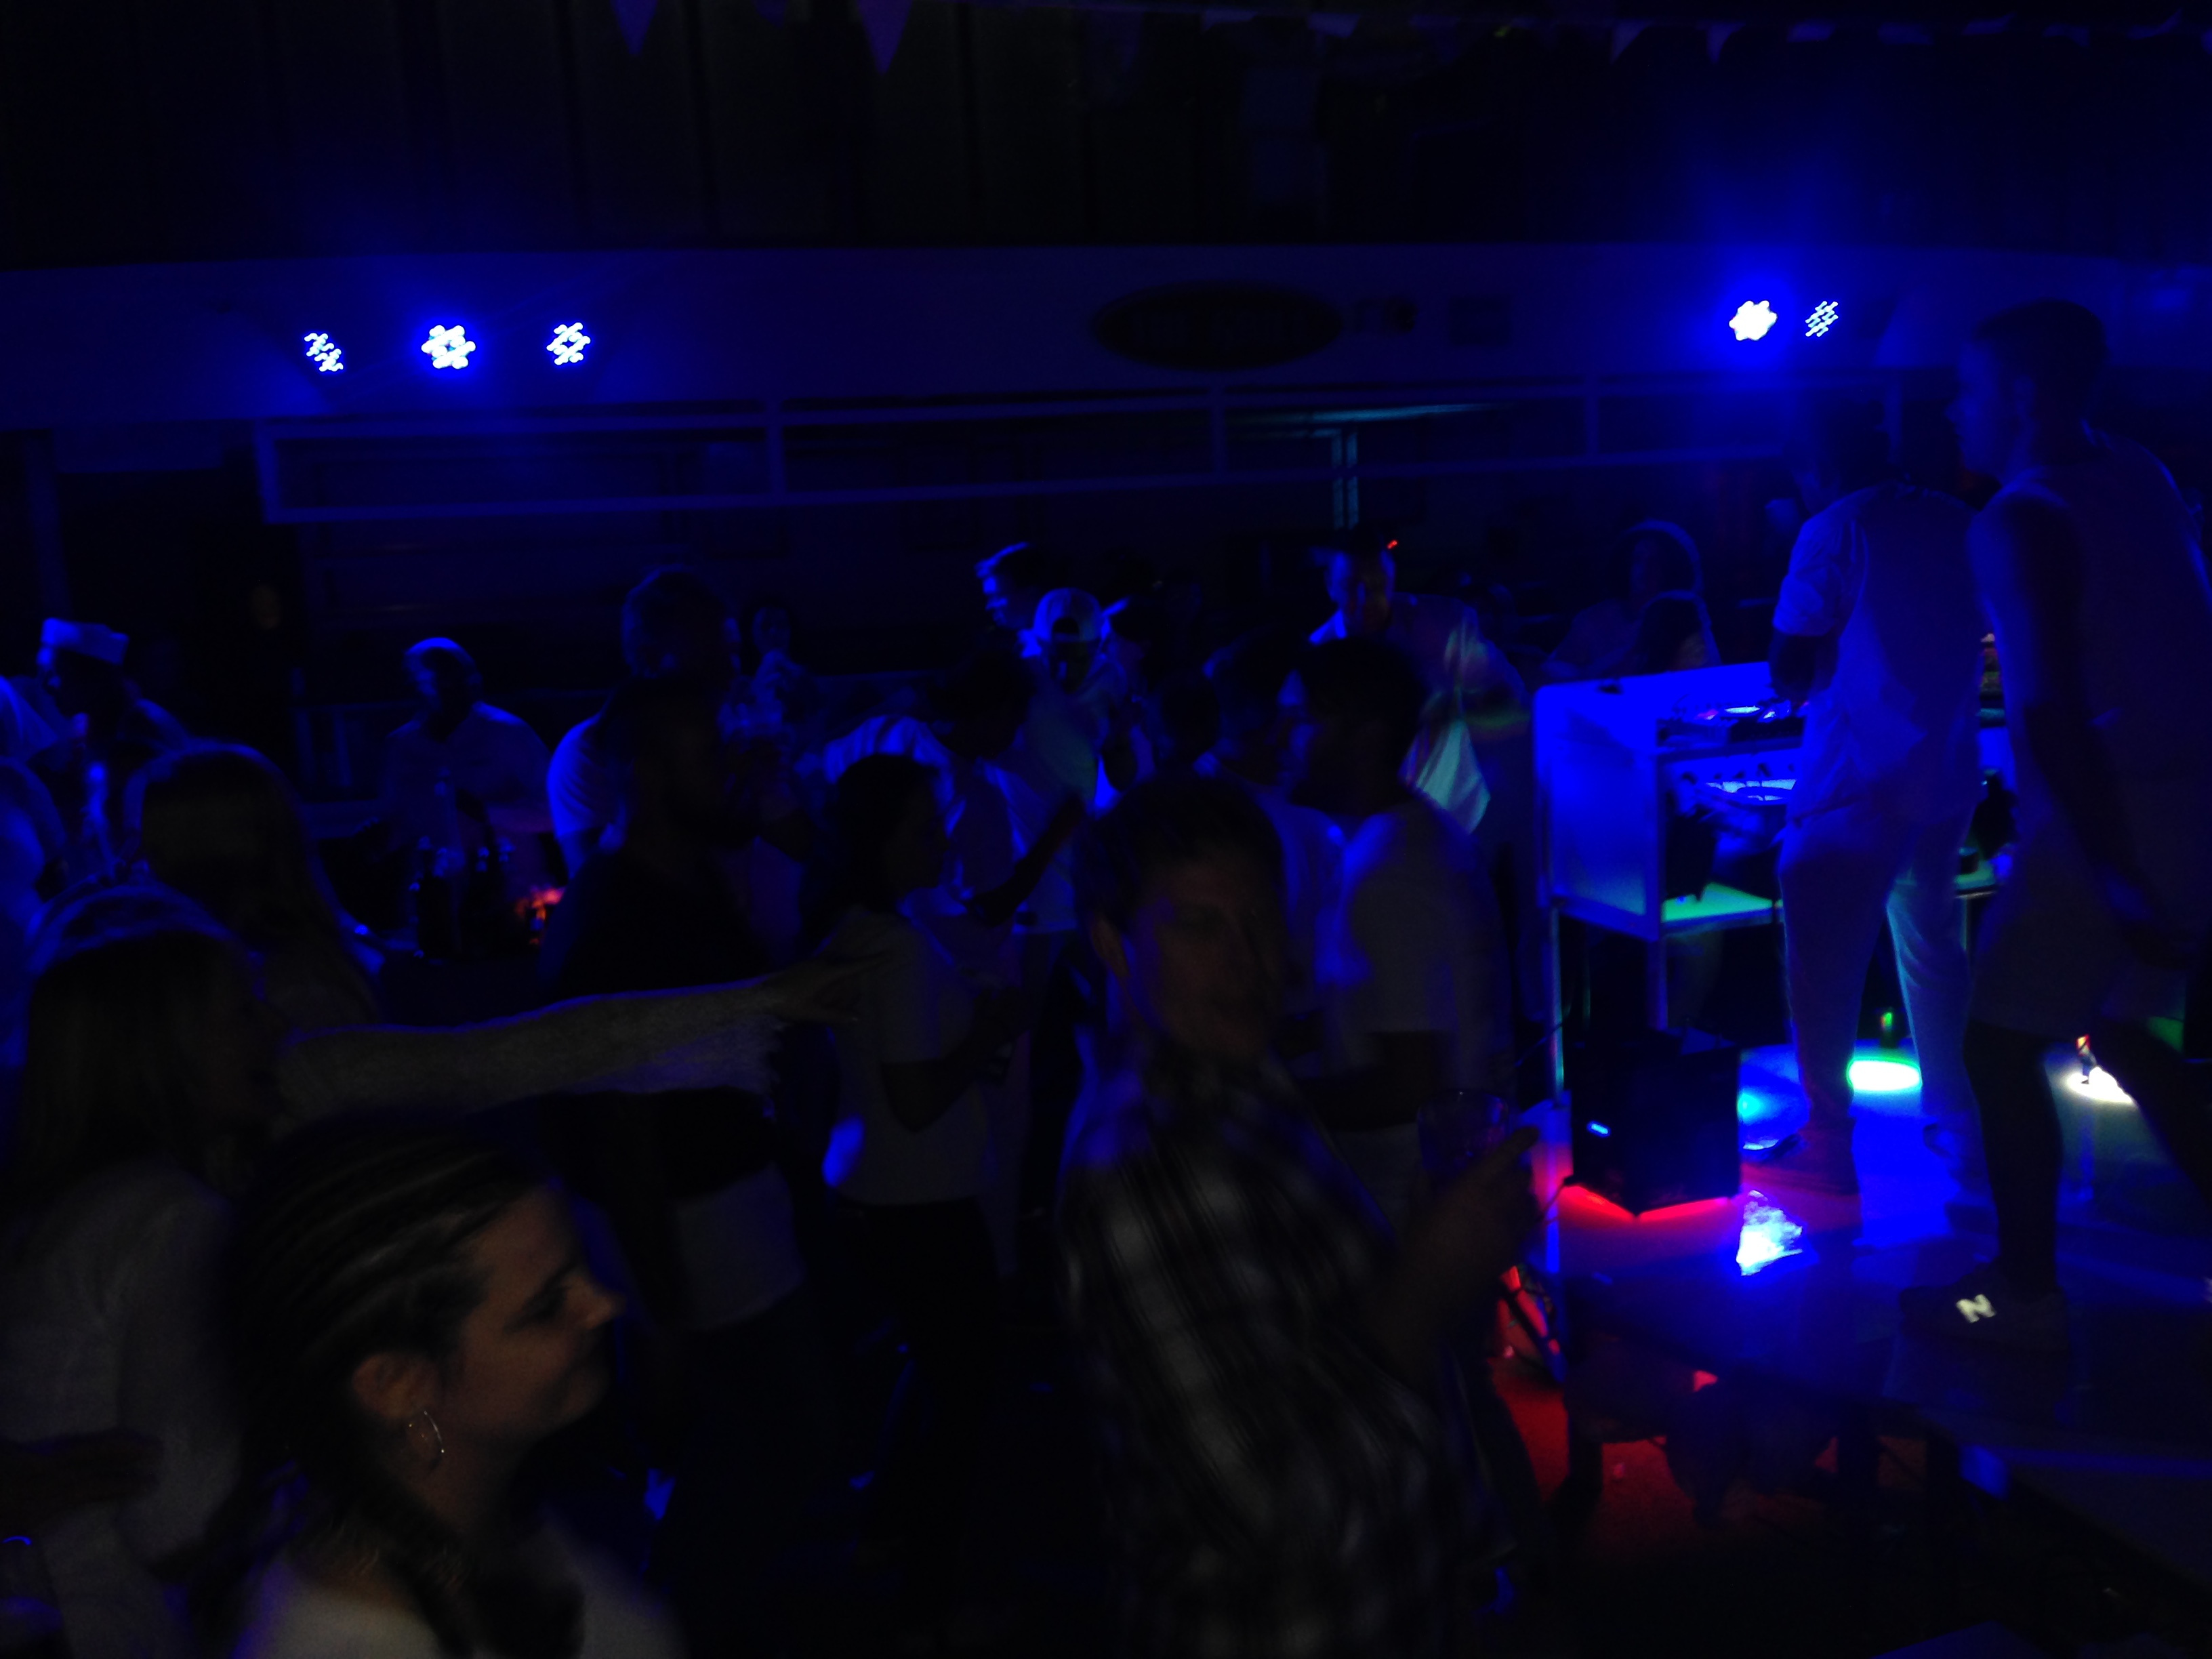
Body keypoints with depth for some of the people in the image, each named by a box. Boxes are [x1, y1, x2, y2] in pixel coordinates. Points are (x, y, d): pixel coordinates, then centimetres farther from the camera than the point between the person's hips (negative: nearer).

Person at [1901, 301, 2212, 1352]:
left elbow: (2052, 711, -23)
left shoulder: (2020, 524, -15)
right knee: (2115, 1024, 23)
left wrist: (2119, 881, -24)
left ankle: (2024, 1295, 9)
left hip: (2112, 820, -9)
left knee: (2003, 1041, 1)